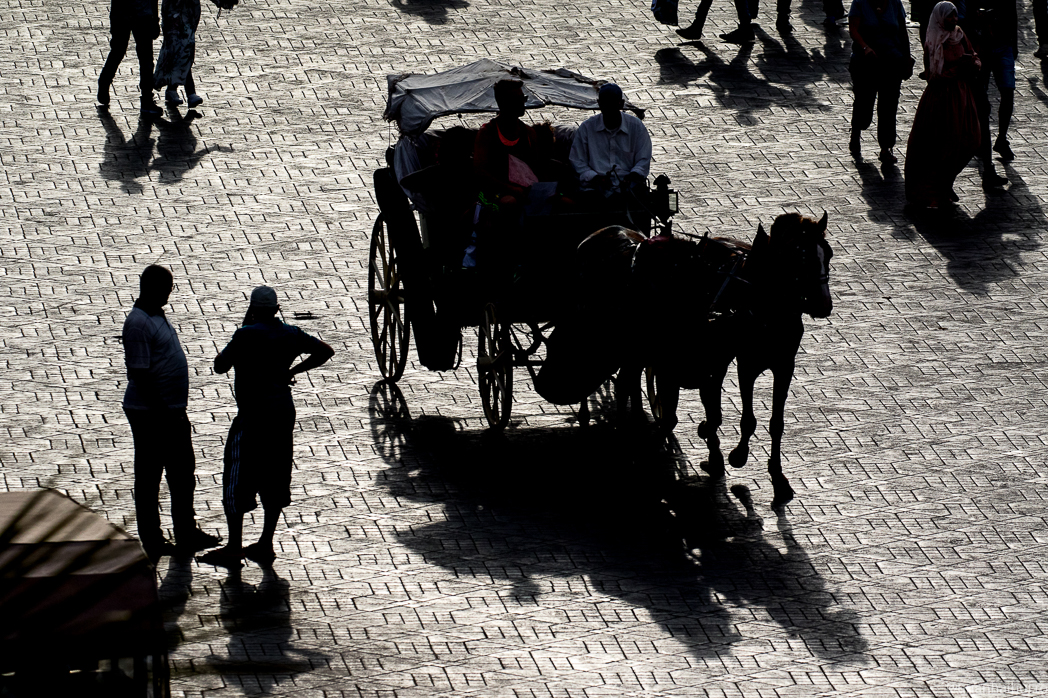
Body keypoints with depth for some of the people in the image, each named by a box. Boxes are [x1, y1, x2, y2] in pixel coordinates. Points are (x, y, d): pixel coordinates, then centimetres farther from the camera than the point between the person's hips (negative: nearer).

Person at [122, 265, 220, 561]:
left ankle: (187, 533, 27)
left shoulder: (158, 317, 11)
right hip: (150, 414, -10)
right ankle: (152, 542, 10)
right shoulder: (137, 323, -19)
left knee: (183, 474, 16)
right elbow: (140, 375, -23)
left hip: (172, 412, 10)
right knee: (149, 479, 2)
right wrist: (164, 412, -23)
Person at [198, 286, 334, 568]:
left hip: (253, 416, -6)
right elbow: (325, 351, 14)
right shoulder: (290, 335, 5)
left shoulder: (246, 335, -13)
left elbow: (220, 366, -6)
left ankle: (233, 549, -2)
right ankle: (265, 545, 18)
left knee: (236, 481, 0)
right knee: (275, 481, 13)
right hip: (284, 414, 6)